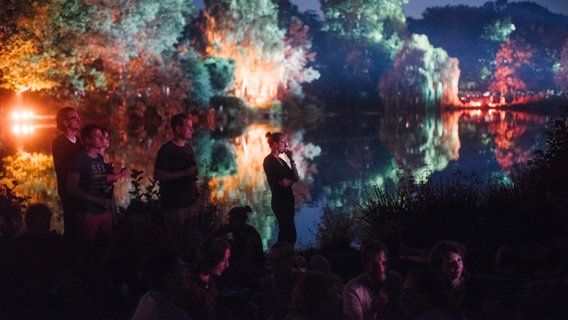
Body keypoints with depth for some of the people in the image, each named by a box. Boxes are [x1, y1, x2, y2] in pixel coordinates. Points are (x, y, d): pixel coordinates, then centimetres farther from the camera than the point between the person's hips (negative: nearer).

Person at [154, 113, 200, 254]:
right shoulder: (166, 150, -9)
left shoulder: (188, 148, 14)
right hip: (173, 204, -7)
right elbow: (158, 175, -16)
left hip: (190, 202, 7)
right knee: (175, 243, -8)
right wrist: (184, 173, -19)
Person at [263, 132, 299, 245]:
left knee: (286, 233, 11)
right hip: (280, 201, -9)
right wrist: (292, 179, 4)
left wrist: (291, 159, 1)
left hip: (287, 200, 9)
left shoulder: (280, 160, 15)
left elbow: (295, 177, 9)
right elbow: (284, 182, -17)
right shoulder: (269, 161, -12)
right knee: (290, 235, -9)